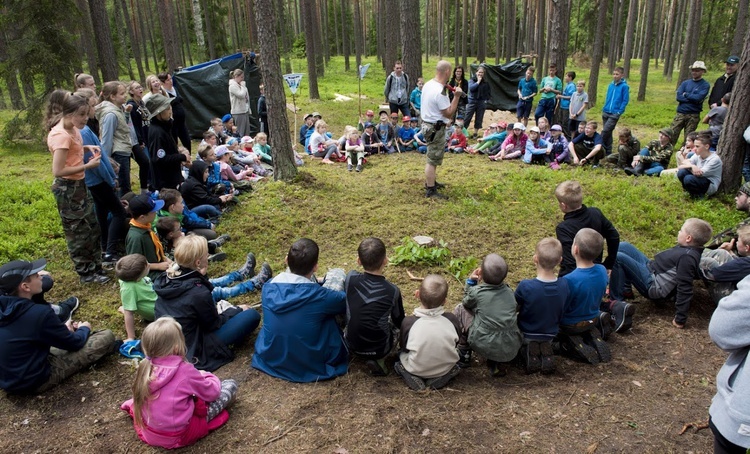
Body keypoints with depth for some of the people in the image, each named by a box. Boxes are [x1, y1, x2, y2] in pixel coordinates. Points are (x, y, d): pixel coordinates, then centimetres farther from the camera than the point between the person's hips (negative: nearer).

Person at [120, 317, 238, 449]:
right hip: (178, 436, -6)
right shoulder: (185, 370, -24)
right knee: (230, 385, -1)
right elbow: (212, 392, -9)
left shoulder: (145, 367, -9)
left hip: (149, 432, 6)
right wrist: (206, 376, 14)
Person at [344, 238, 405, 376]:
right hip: (379, 349, -3)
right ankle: (378, 359, 5)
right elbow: (399, 322, 0)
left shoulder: (351, 278, -14)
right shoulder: (392, 291, -17)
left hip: (351, 346, 3)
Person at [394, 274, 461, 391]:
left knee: (401, 354, 26)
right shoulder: (452, 319, -19)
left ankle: (414, 378, 0)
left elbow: (404, 347, -8)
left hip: (416, 370, -1)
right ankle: (444, 376, 7)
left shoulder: (409, 322, -25)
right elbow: (456, 341, 0)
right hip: (446, 368, 2)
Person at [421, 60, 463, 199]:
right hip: (436, 129, -10)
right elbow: (449, 114, -21)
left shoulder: (428, 84, 4)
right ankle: (430, 191, 5)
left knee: (432, 158, 24)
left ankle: (430, 181, 38)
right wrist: (456, 96, -16)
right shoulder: (440, 92, -25)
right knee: (433, 160, -2)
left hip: (427, 124, 10)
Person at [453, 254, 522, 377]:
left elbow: (467, 304, 16)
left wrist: (471, 281, 14)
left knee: (460, 310, 13)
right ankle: (496, 363, 19)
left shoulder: (477, 291, -7)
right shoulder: (509, 291, 5)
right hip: (511, 351, 4)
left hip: (484, 347, -4)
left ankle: (464, 354, 20)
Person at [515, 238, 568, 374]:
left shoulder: (525, 286, -33)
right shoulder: (564, 285, -21)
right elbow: (560, 314, -4)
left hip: (526, 335, -3)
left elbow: (514, 308, -13)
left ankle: (528, 351, 0)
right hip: (550, 335, 3)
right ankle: (546, 349, 2)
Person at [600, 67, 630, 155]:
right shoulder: (611, 85, 9)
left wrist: (619, 112, -11)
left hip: (615, 114, -6)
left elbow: (625, 100, -7)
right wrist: (604, 108, 10)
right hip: (606, 112, 6)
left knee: (605, 131, -17)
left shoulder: (624, 86, -7)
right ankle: (608, 151, 21)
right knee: (608, 133, 12)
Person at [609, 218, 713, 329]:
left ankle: (615, 301, -12)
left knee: (618, 258, -24)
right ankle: (625, 288, 14)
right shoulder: (688, 249, 2)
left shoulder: (687, 257, -28)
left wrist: (680, 319, -26)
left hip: (652, 285, -10)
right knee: (623, 246, 13)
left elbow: (684, 289, -28)